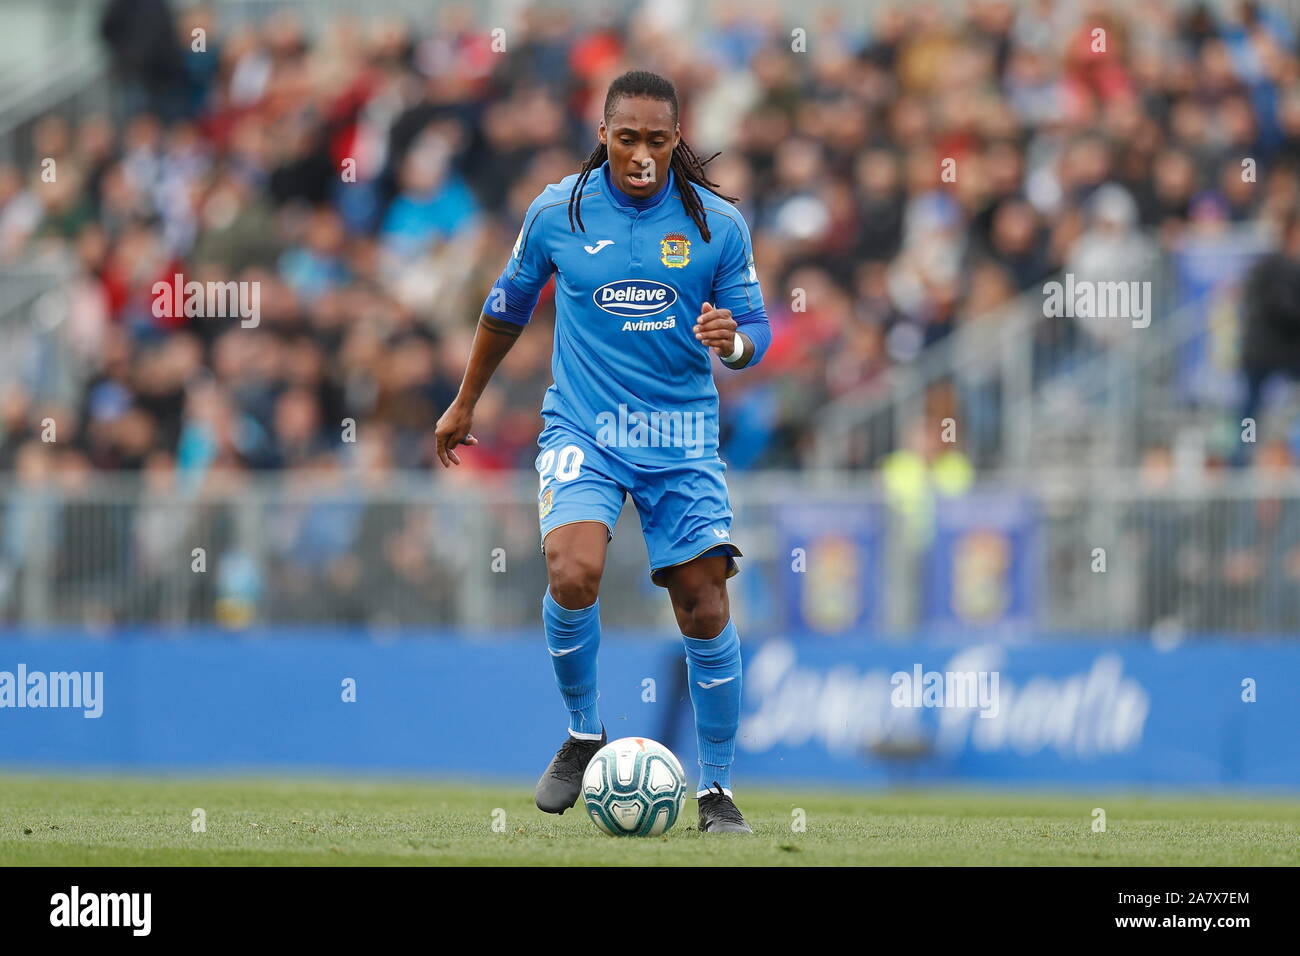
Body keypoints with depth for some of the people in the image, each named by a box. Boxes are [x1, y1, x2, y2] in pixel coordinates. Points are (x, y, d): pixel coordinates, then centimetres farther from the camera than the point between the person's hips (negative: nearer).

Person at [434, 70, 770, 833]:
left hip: (683, 435, 1)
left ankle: (718, 789, 10)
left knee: (706, 608, -4)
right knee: (573, 574, -24)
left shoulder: (718, 222, -2)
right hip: (582, 427, -1)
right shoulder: (558, 212, -2)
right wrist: (465, 403, 22)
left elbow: (756, 330, 5)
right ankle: (583, 735, 0)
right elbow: (509, 306, 14)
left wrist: (731, 340, -20)